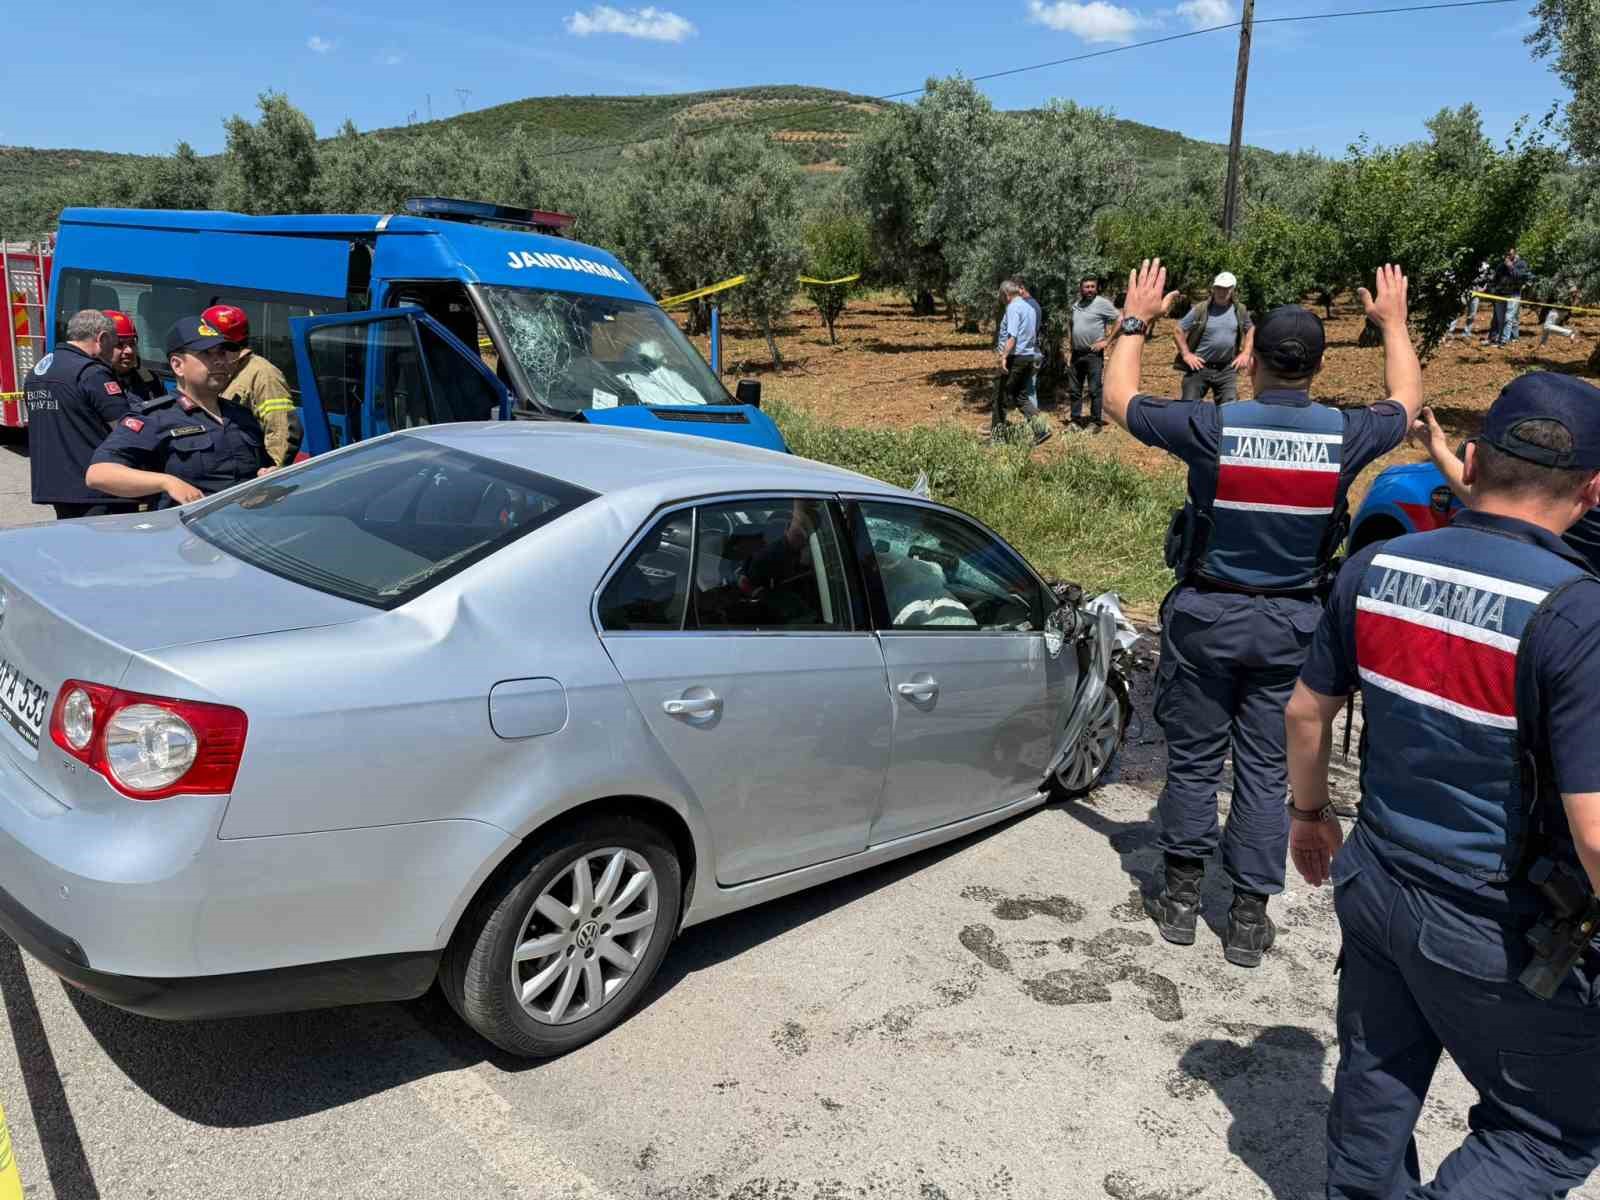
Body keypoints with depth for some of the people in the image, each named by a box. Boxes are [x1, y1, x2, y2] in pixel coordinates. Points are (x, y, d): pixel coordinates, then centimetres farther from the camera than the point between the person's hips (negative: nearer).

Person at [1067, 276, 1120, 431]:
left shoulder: (1102, 303, -8)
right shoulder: (1075, 304, 11)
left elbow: (1119, 319, -10)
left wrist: (1106, 340, -12)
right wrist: (1071, 347, 14)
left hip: (1093, 354, -6)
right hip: (1077, 353, 6)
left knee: (1094, 390, -4)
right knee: (1074, 389, 10)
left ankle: (1096, 422, 2)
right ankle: (1076, 420, 19)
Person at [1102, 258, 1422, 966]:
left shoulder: (1212, 427, -17)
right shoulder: (1345, 436, -9)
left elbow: (1117, 399, -1)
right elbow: (1406, 401, 15)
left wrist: (1136, 322, 13)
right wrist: (1394, 323, 29)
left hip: (1207, 615, -2)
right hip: (1291, 623, 2)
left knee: (1193, 759, 12)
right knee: (1265, 769, 11)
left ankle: (1180, 897, 24)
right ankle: (1249, 919, 20)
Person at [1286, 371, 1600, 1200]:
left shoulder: (1375, 569, -7)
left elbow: (1306, 712, 5)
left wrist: (1310, 815, 21)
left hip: (1375, 884, 6)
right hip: (1500, 935, -5)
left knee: (1375, 1086, 24)